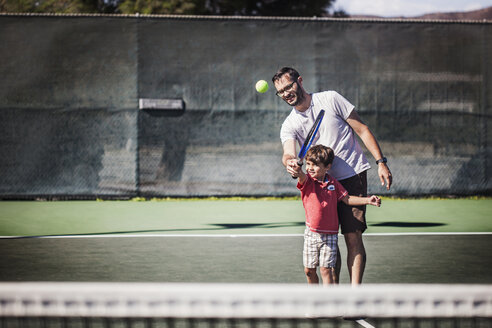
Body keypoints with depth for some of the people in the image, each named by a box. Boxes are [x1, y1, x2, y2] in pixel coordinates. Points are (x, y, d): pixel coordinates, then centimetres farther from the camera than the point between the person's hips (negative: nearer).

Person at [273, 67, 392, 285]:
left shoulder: (330, 99, -2)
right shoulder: (289, 126, 5)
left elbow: (362, 130, 1)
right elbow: (289, 152, -15)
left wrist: (381, 162, -7)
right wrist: (290, 162, -40)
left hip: (352, 176, -4)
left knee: (353, 237, -12)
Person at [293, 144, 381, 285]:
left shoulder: (333, 182, 3)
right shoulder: (307, 181, -6)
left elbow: (346, 198, 12)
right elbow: (303, 178, -30)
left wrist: (368, 200, 1)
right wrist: (298, 172, -55)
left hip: (330, 234, 0)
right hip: (311, 233, 0)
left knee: (326, 269, -6)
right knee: (309, 270, 8)